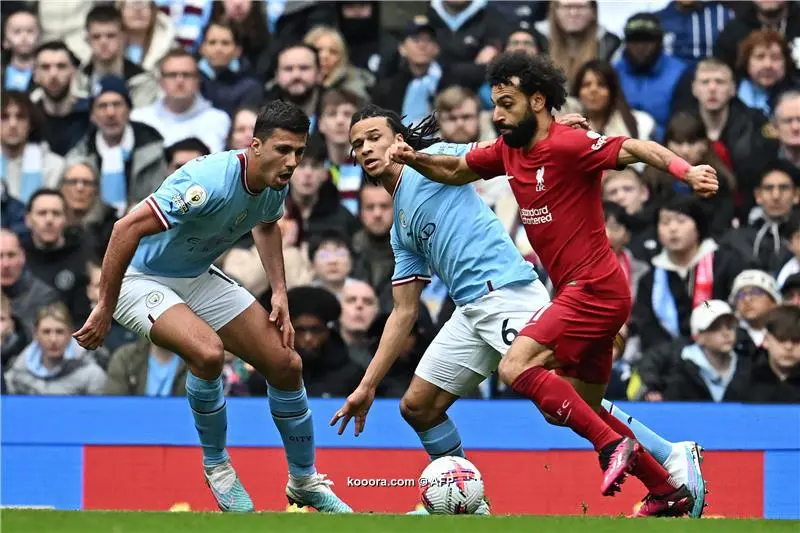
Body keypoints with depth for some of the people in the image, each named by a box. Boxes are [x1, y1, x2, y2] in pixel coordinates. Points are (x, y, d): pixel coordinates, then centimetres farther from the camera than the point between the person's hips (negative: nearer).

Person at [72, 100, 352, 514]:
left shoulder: (274, 185, -9)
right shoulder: (211, 184, -36)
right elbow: (128, 228, -35)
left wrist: (279, 291, 6)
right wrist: (105, 309, -30)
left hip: (198, 278, 8)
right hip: (140, 278, -8)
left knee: (285, 363, 1)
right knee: (207, 351, -34)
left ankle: (304, 482, 22)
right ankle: (217, 466, -7)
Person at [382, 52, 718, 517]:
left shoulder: (568, 144, -15)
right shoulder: (507, 150, 11)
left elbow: (637, 148, -24)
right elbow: (455, 170, 25)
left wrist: (686, 171, -41)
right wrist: (415, 159, 6)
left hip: (593, 287, -10)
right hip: (579, 293, 10)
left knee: (516, 367, -20)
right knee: (583, 410, 14)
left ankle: (614, 444, -15)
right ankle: (671, 492, 22)